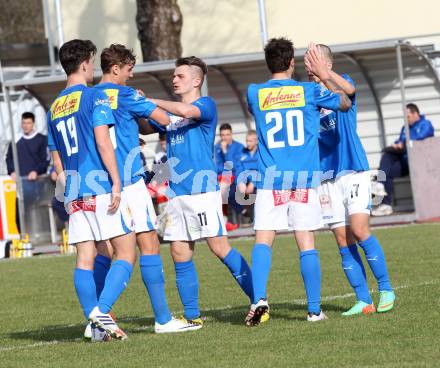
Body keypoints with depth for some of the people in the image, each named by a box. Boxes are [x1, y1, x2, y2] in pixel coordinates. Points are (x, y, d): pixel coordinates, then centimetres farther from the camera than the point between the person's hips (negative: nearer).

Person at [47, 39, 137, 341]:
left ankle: (98, 326, 0)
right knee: (126, 253, -4)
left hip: (74, 193, 7)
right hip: (101, 187, -7)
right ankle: (101, 310, -19)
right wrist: (116, 182, -15)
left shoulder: (54, 108, 17)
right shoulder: (95, 97, -4)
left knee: (85, 259, 3)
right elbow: (102, 141, -15)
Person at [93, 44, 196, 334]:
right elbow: (166, 119, -7)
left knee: (104, 250, 10)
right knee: (149, 245, -5)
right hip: (128, 182, -7)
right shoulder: (125, 95, -6)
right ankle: (163, 318, -8)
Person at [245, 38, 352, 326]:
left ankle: (259, 299, -20)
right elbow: (345, 103, 20)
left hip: (270, 181, 0)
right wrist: (326, 78, 34)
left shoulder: (254, 93, 3)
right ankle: (314, 310, 3)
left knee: (263, 241, -1)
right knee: (307, 244, 2)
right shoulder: (310, 91, 2)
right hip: (304, 180, 0)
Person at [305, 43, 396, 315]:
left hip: (354, 170, -5)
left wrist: (322, 72, -38)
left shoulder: (342, 82, 0)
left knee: (359, 230, -15)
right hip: (327, 177, 5)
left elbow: (349, 90, -28)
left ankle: (386, 290, -3)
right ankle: (364, 301, 4)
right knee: (343, 241, 1)